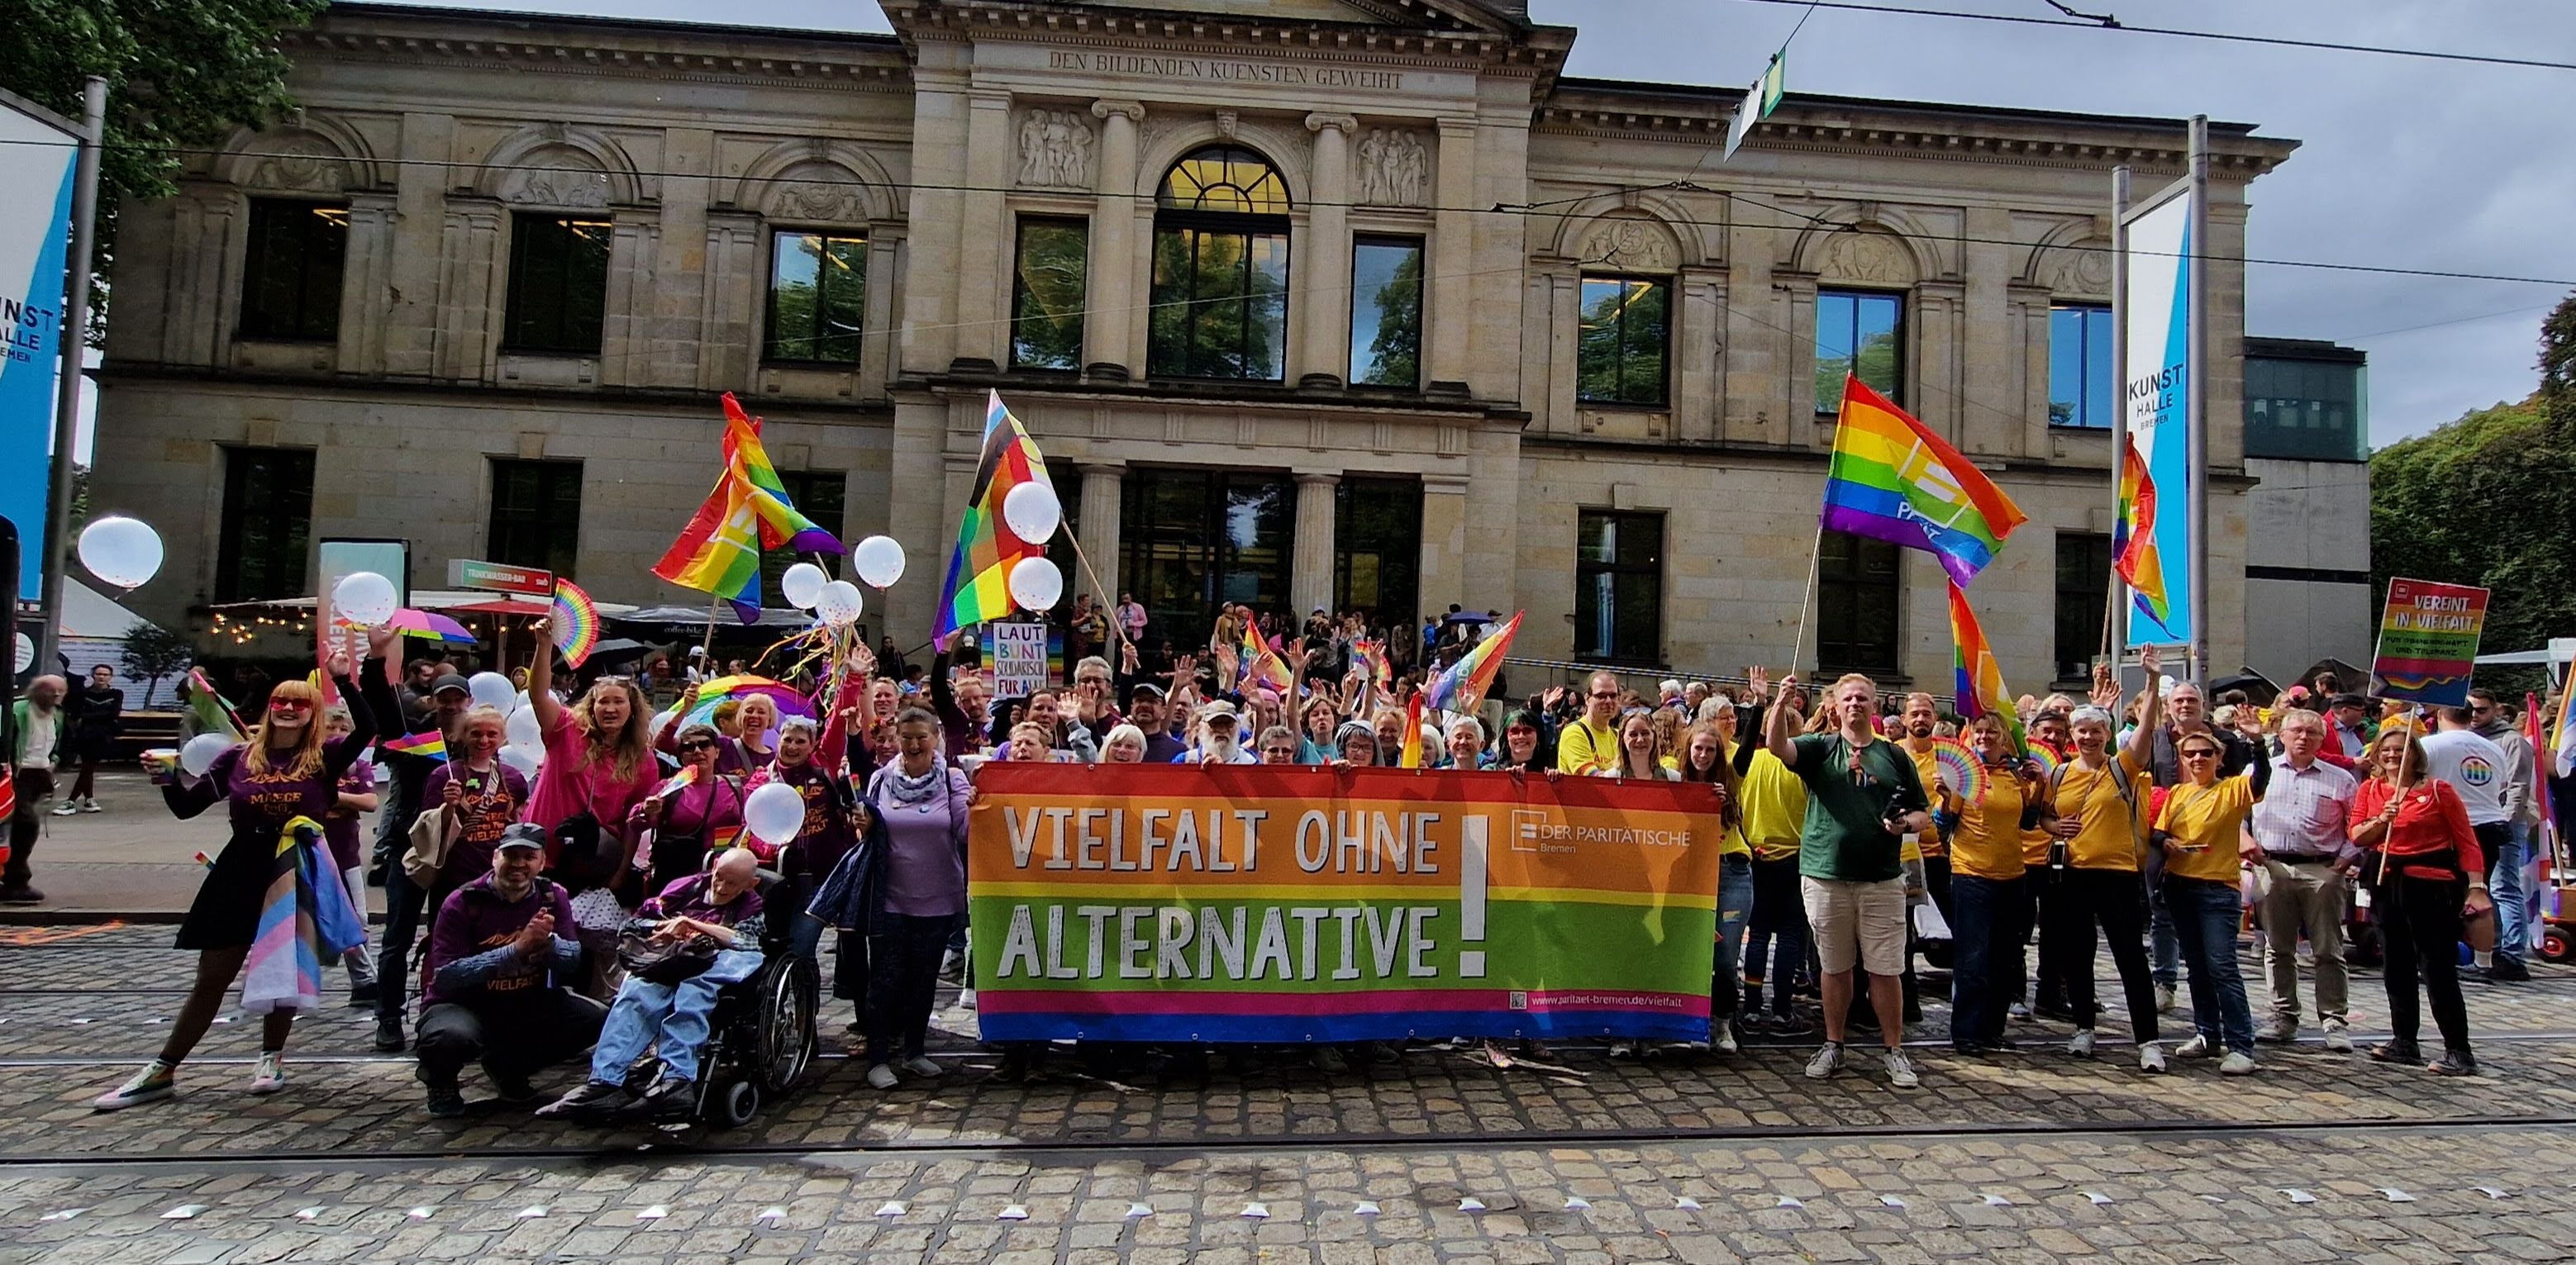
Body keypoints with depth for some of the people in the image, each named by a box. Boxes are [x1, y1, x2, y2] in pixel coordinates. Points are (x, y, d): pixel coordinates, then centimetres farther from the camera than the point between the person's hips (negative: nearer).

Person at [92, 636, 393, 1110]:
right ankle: (162, 1071, 18)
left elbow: (368, 727, -21)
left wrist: (345, 680, -25)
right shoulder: (240, 758, 4)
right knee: (211, 978, 8)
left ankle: (271, 1058, 26)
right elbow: (187, 806, 5)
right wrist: (169, 777, -14)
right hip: (242, 873, 2)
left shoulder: (324, 757, -3)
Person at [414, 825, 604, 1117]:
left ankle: (508, 1067, 11)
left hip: (527, 1006, 5)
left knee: (596, 1018, -16)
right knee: (453, 1036, -38)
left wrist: (549, 941, -28)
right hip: (463, 1005, -4)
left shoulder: (553, 898, -1)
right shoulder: (462, 904, -13)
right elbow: (444, 977, -21)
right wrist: (516, 949, -29)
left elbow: (574, 961, -4)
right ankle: (439, 1078, 3)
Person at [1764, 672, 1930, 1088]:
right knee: (1834, 967, 10)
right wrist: (1781, 701, -29)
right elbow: (1777, 745, -15)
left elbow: (1924, 815, 14)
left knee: (1886, 970, 2)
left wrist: (1907, 823, -9)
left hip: (1882, 880, 1)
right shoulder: (1820, 748, 5)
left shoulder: (1894, 756, 9)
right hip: (1826, 877, 0)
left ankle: (1895, 1052, 14)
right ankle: (1833, 1046, 22)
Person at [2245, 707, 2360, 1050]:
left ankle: (2335, 1021, 6)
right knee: (2278, 949, 7)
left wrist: (2344, 860, -2)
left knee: (2329, 951, 1)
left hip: (2322, 871, -1)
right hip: (2273, 868, 1)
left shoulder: (2339, 780, 6)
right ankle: (2283, 1015, 15)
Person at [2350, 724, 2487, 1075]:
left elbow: (2467, 840, -6)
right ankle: (2404, 1042, 22)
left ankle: (2459, 1052, 0)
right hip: (2387, 884, 5)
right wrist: (2381, 820, -18)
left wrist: (2476, 886, -13)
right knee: (2397, 967, 12)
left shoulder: (2439, 790, -4)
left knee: (2439, 970, -5)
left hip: (2432, 884, -5)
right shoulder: (2369, 790, 7)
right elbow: (2357, 836, 1)